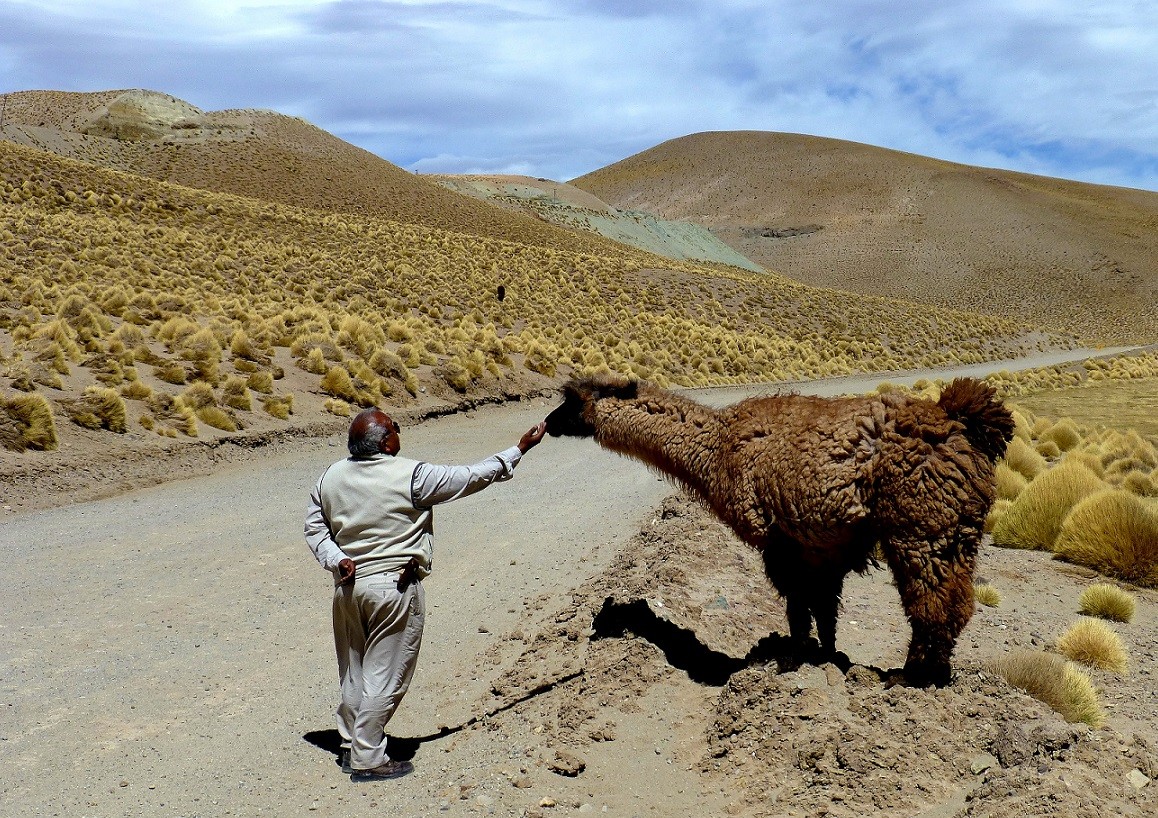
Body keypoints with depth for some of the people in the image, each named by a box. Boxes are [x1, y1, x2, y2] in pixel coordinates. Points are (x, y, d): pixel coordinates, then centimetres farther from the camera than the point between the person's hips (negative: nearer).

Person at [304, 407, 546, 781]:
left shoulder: (330, 477, 3)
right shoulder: (411, 476, -14)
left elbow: (314, 529, 9)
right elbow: (472, 477, -8)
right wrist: (520, 448, 0)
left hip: (348, 586, 6)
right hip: (395, 587, -6)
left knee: (353, 672, 18)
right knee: (385, 676, 4)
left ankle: (351, 746, 32)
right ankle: (367, 759, 12)